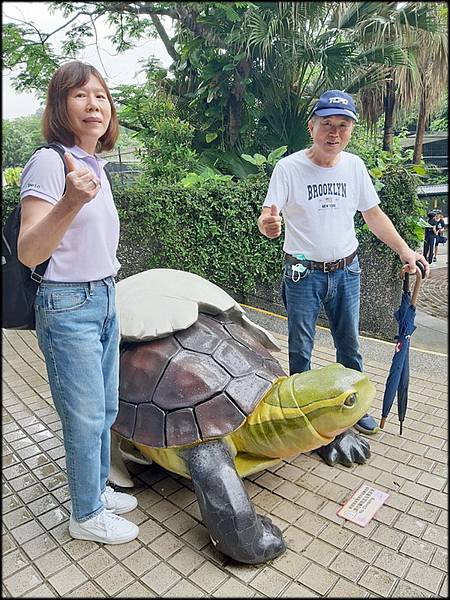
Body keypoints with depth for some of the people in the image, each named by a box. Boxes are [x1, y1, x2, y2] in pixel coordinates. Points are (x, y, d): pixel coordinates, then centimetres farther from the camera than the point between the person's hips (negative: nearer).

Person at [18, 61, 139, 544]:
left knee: (106, 410, 18)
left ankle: (97, 488, 40)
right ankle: (86, 516, 26)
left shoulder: (96, 164, 9)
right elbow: (28, 253, -24)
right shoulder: (50, 162, -15)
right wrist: (70, 203, -39)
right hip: (68, 308, -8)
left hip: (104, 300, 8)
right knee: (86, 418, 3)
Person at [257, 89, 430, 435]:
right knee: (300, 349, 7)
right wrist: (267, 224, -43)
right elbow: (267, 219, -18)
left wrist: (405, 251, 2)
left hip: (347, 272, 4)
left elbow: (374, 214, 9)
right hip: (303, 274, -4)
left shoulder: (354, 165, 1)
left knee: (350, 345, 16)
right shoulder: (289, 167, -12)